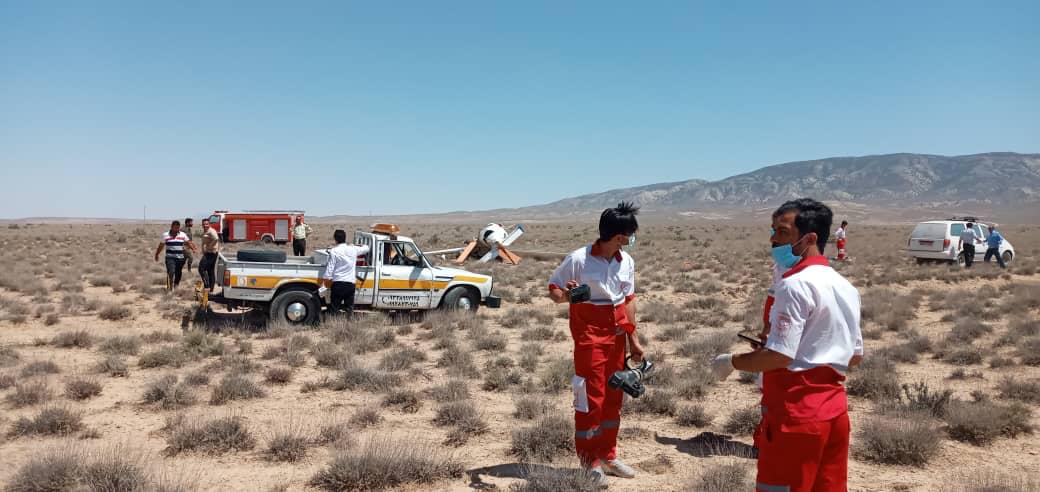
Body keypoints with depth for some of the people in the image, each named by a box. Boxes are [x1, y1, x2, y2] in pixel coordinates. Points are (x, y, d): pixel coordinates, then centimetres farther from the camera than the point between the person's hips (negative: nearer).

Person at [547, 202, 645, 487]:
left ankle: (608, 456, 27)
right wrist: (565, 295, -29)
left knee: (613, 398, 13)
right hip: (589, 337, -6)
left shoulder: (627, 262, 2)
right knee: (591, 399, -3)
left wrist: (633, 339, 12)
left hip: (617, 336, 6)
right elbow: (553, 289, -5)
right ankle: (589, 463, 11)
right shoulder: (578, 259, -15)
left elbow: (628, 300, 12)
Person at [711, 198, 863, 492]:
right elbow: (855, 356, 17)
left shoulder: (796, 284, -16)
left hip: (795, 413, -9)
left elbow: (779, 355, -21)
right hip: (834, 410, 9)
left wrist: (731, 362, -7)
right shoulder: (844, 286, 12)